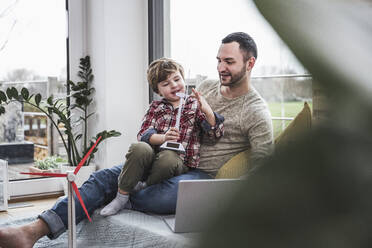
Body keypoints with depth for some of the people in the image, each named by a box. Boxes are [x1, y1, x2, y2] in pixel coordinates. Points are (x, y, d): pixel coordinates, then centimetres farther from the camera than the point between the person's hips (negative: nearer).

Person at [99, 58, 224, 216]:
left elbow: (215, 134, 0)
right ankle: (122, 197, -18)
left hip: (179, 161, -2)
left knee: (168, 157, -38)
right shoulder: (156, 107, 17)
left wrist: (207, 111, -20)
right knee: (140, 148, -32)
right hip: (154, 154, 2)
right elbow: (143, 134, 2)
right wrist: (162, 138, -21)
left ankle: (144, 186, -11)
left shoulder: (195, 105, 12)